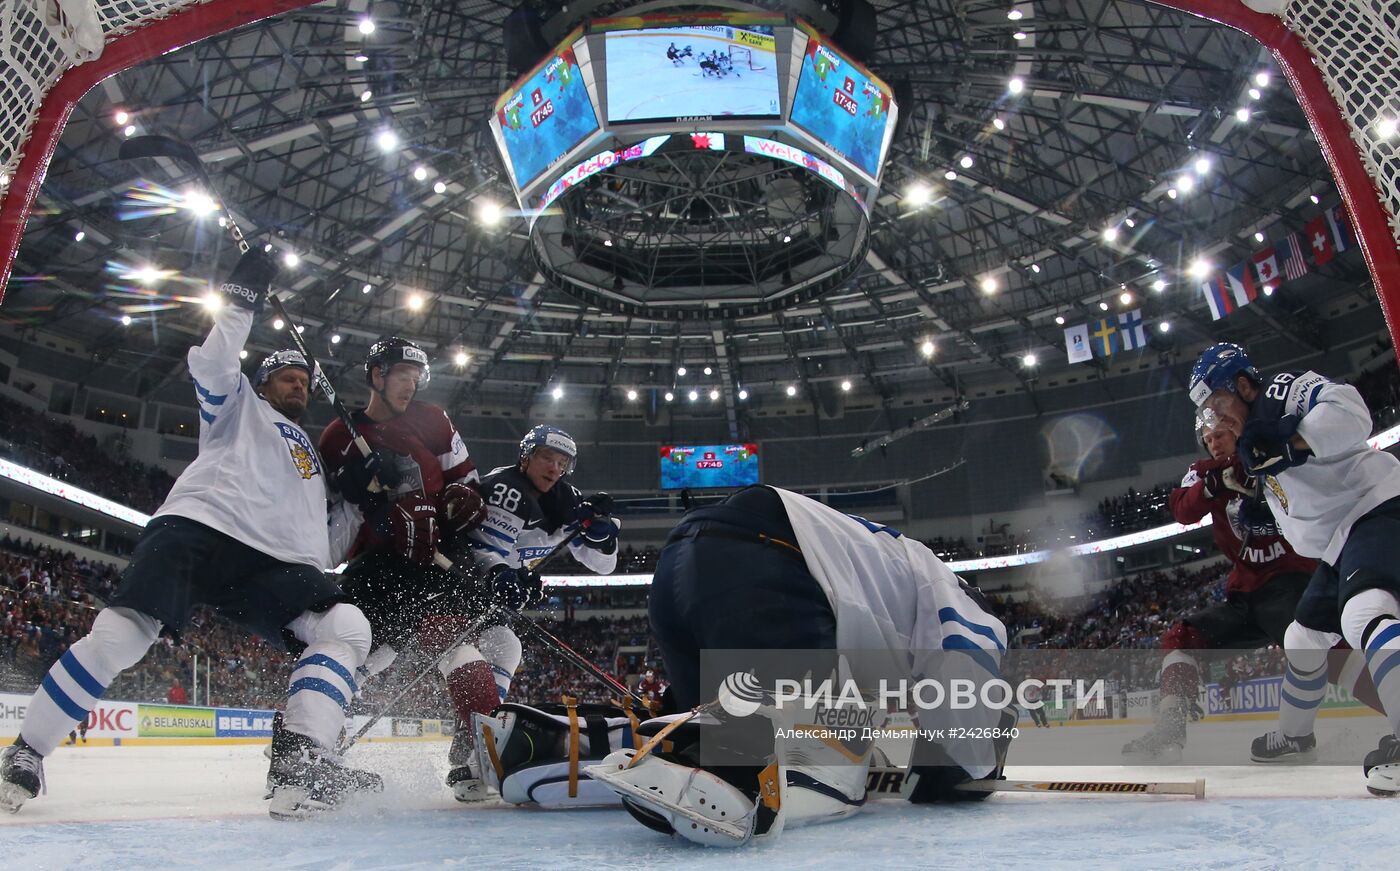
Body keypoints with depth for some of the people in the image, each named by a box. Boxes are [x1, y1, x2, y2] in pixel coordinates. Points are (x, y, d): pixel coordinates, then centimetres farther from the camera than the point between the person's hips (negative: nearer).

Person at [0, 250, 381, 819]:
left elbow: (322, 544, 29)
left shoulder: (313, 459, 36)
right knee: (118, 635, -21)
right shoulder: (239, 404, 25)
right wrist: (241, 298, -1)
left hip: (272, 565, 4)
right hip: (197, 529, -4)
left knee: (347, 627, -20)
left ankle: (300, 763, -31)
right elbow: (211, 363, 1)